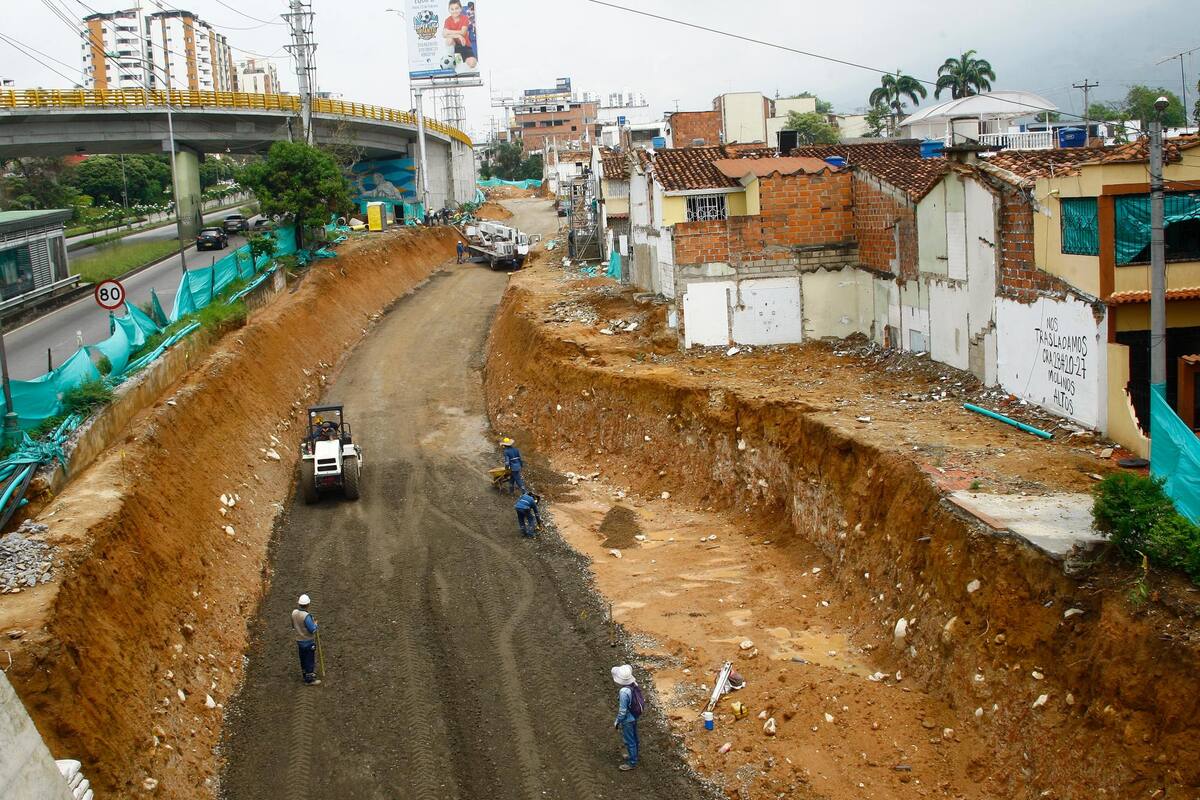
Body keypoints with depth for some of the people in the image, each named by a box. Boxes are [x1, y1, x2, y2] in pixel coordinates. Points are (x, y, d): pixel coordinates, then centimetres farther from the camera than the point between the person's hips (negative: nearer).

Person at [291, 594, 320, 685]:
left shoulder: (294, 613, -6)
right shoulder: (306, 616, -29)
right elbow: (313, 630, -25)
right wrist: (315, 624, -5)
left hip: (299, 641, 7)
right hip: (308, 642, -7)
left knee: (303, 660, 21)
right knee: (310, 661, 6)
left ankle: (305, 676, 35)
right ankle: (310, 680, 14)